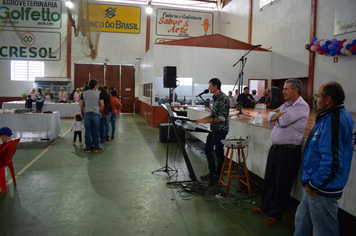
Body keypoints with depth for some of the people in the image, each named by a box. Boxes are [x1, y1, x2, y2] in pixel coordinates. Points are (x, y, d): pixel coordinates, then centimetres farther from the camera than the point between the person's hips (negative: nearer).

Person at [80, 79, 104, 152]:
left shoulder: (83, 93, 1)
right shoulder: (99, 93, -5)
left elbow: (81, 105, 6)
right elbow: (102, 105, -4)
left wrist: (82, 113, 20)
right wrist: (100, 112, 13)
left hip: (87, 114, 2)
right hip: (96, 114, -2)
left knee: (87, 131, 7)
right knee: (95, 131, 5)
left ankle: (88, 147, 13)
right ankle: (96, 147, 12)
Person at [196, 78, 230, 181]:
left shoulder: (223, 99, -17)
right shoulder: (215, 98, 13)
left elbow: (222, 118, -22)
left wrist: (207, 121, -18)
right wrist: (202, 119, 13)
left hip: (221, 129, -9)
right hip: (214, 129, 10)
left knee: (218, 152, 2)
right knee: (208, 150, 13)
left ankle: (218, 175, 17)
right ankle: (212, 172, 25)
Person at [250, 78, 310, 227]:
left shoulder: (302, 106, -15)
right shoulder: (286, 104, 13)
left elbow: (283, 121, -24)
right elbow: (270, 117, 9)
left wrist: (277, 114, -3)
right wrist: (280, 114, -10)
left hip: (289, 151, -8)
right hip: (275, 147, 9)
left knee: (282, 185, 6)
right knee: (269, 180, 18)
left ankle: (275, 214, 21)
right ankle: (266, 207, 36)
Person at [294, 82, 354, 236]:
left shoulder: (333, 122, -26)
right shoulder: (339, 115, 7)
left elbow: (331, 161, -31)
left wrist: (313, 184, -18)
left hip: (323, 189, -10)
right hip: (318, 184, 10)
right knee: (302, 220, 23)